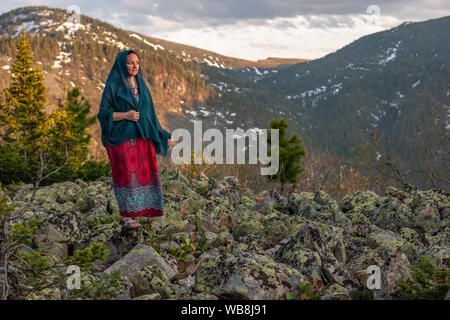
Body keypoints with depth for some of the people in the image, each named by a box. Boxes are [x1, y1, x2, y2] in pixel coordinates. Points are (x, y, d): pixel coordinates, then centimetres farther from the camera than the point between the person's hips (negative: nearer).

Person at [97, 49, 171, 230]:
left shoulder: (141, 85, 13)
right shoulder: (113, 86, -4)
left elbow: (149, 112, 16)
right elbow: (103, 113, -5)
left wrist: (162, 134, 12)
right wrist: (125, 115, -19)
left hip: (141, 137, 6)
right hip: (122, 137, -6)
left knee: (143, 172, 5)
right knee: (126, 174, -4)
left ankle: (137, 209, 18)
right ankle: (127, 216, 5)